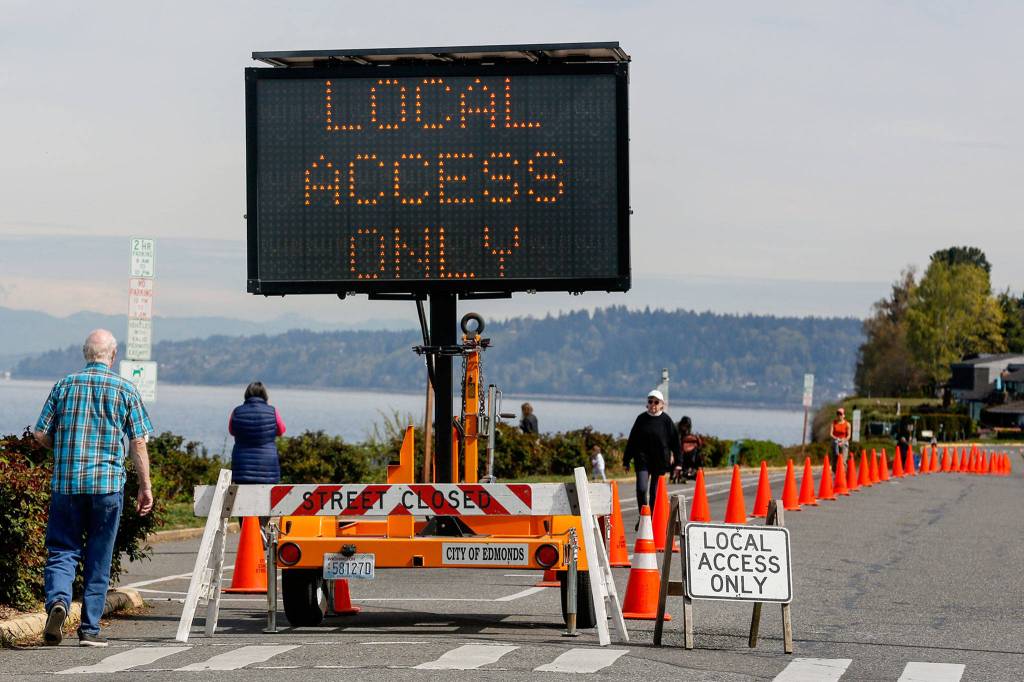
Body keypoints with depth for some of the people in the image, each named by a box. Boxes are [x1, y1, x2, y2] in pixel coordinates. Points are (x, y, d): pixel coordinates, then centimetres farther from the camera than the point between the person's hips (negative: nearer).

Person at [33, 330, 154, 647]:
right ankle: (90, 628, 10)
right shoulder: (126, 390, 1)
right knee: (98, 558, 8)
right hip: (108, 484, -1)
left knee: (62, 549, 5)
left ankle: (58, 599, -22)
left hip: (65, 481, 1)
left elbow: (41, 434, 5)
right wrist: (145, 487, 5)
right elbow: (139, 443, -1)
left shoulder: (65, 385, 4)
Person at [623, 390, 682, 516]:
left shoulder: (666, 420, -1)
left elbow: (675, 441, 2)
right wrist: (626, 460, 10)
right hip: (642, 458, 1)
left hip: (660, 460, -1)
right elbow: (632, 440, 9)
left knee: (655, 491, 5)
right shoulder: (642, 418, 4)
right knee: (641, 489, -11)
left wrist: (678, 462, -1)